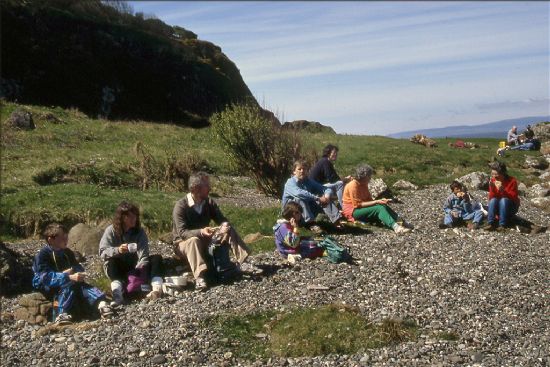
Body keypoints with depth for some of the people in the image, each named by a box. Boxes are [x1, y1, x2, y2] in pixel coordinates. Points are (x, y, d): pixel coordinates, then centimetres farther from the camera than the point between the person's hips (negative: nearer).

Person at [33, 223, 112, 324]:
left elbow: (79, 268, 6)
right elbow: (46, 276, -25)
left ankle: (101, 304, -48)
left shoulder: (67, 253, 9)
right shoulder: (42, 255, -13)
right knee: (69, 283, -33)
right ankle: (61, 314, -48)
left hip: (65, 282, 5)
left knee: (81, 285, -25)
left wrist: (73, 271, -20)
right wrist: (69, 277, -35)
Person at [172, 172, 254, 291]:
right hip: (184, 243, -6)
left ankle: (241, 263, -23)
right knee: (194, 240, -40)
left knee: (230, 230, -13)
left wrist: (225, 225, -29)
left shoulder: (209, 202, -3)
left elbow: (221, 218, -4)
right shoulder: (180, 206, -21)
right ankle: (199, 277, -53)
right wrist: (201, 232, -45)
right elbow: (182, 233, -28)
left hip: (204, 240, 6)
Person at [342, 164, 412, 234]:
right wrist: (376, 202, -23)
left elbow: (369, 199, 8)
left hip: (362, 207, 9)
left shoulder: (364, 184, 9)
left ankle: (399, 221, -29)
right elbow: (358, 204, -22)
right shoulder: (353, 185, -18)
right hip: (353, 211, -9)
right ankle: (395, 227, -47)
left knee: (383, 206, -15)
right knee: (379, 208, -29)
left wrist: (380, 200, -10)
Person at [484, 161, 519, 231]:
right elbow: (491, 198, -10)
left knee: (504, 200, -32)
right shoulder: (493, 181, -7)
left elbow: (513, 198, -21)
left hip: (511, 208, -3)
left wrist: (503, 190, -34)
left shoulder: (512, 181, -16)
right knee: (493, 200, -27)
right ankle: (490, 224, -34)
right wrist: (492, 189, -27)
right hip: (498, 208, 3)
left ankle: (502, 225, -35)